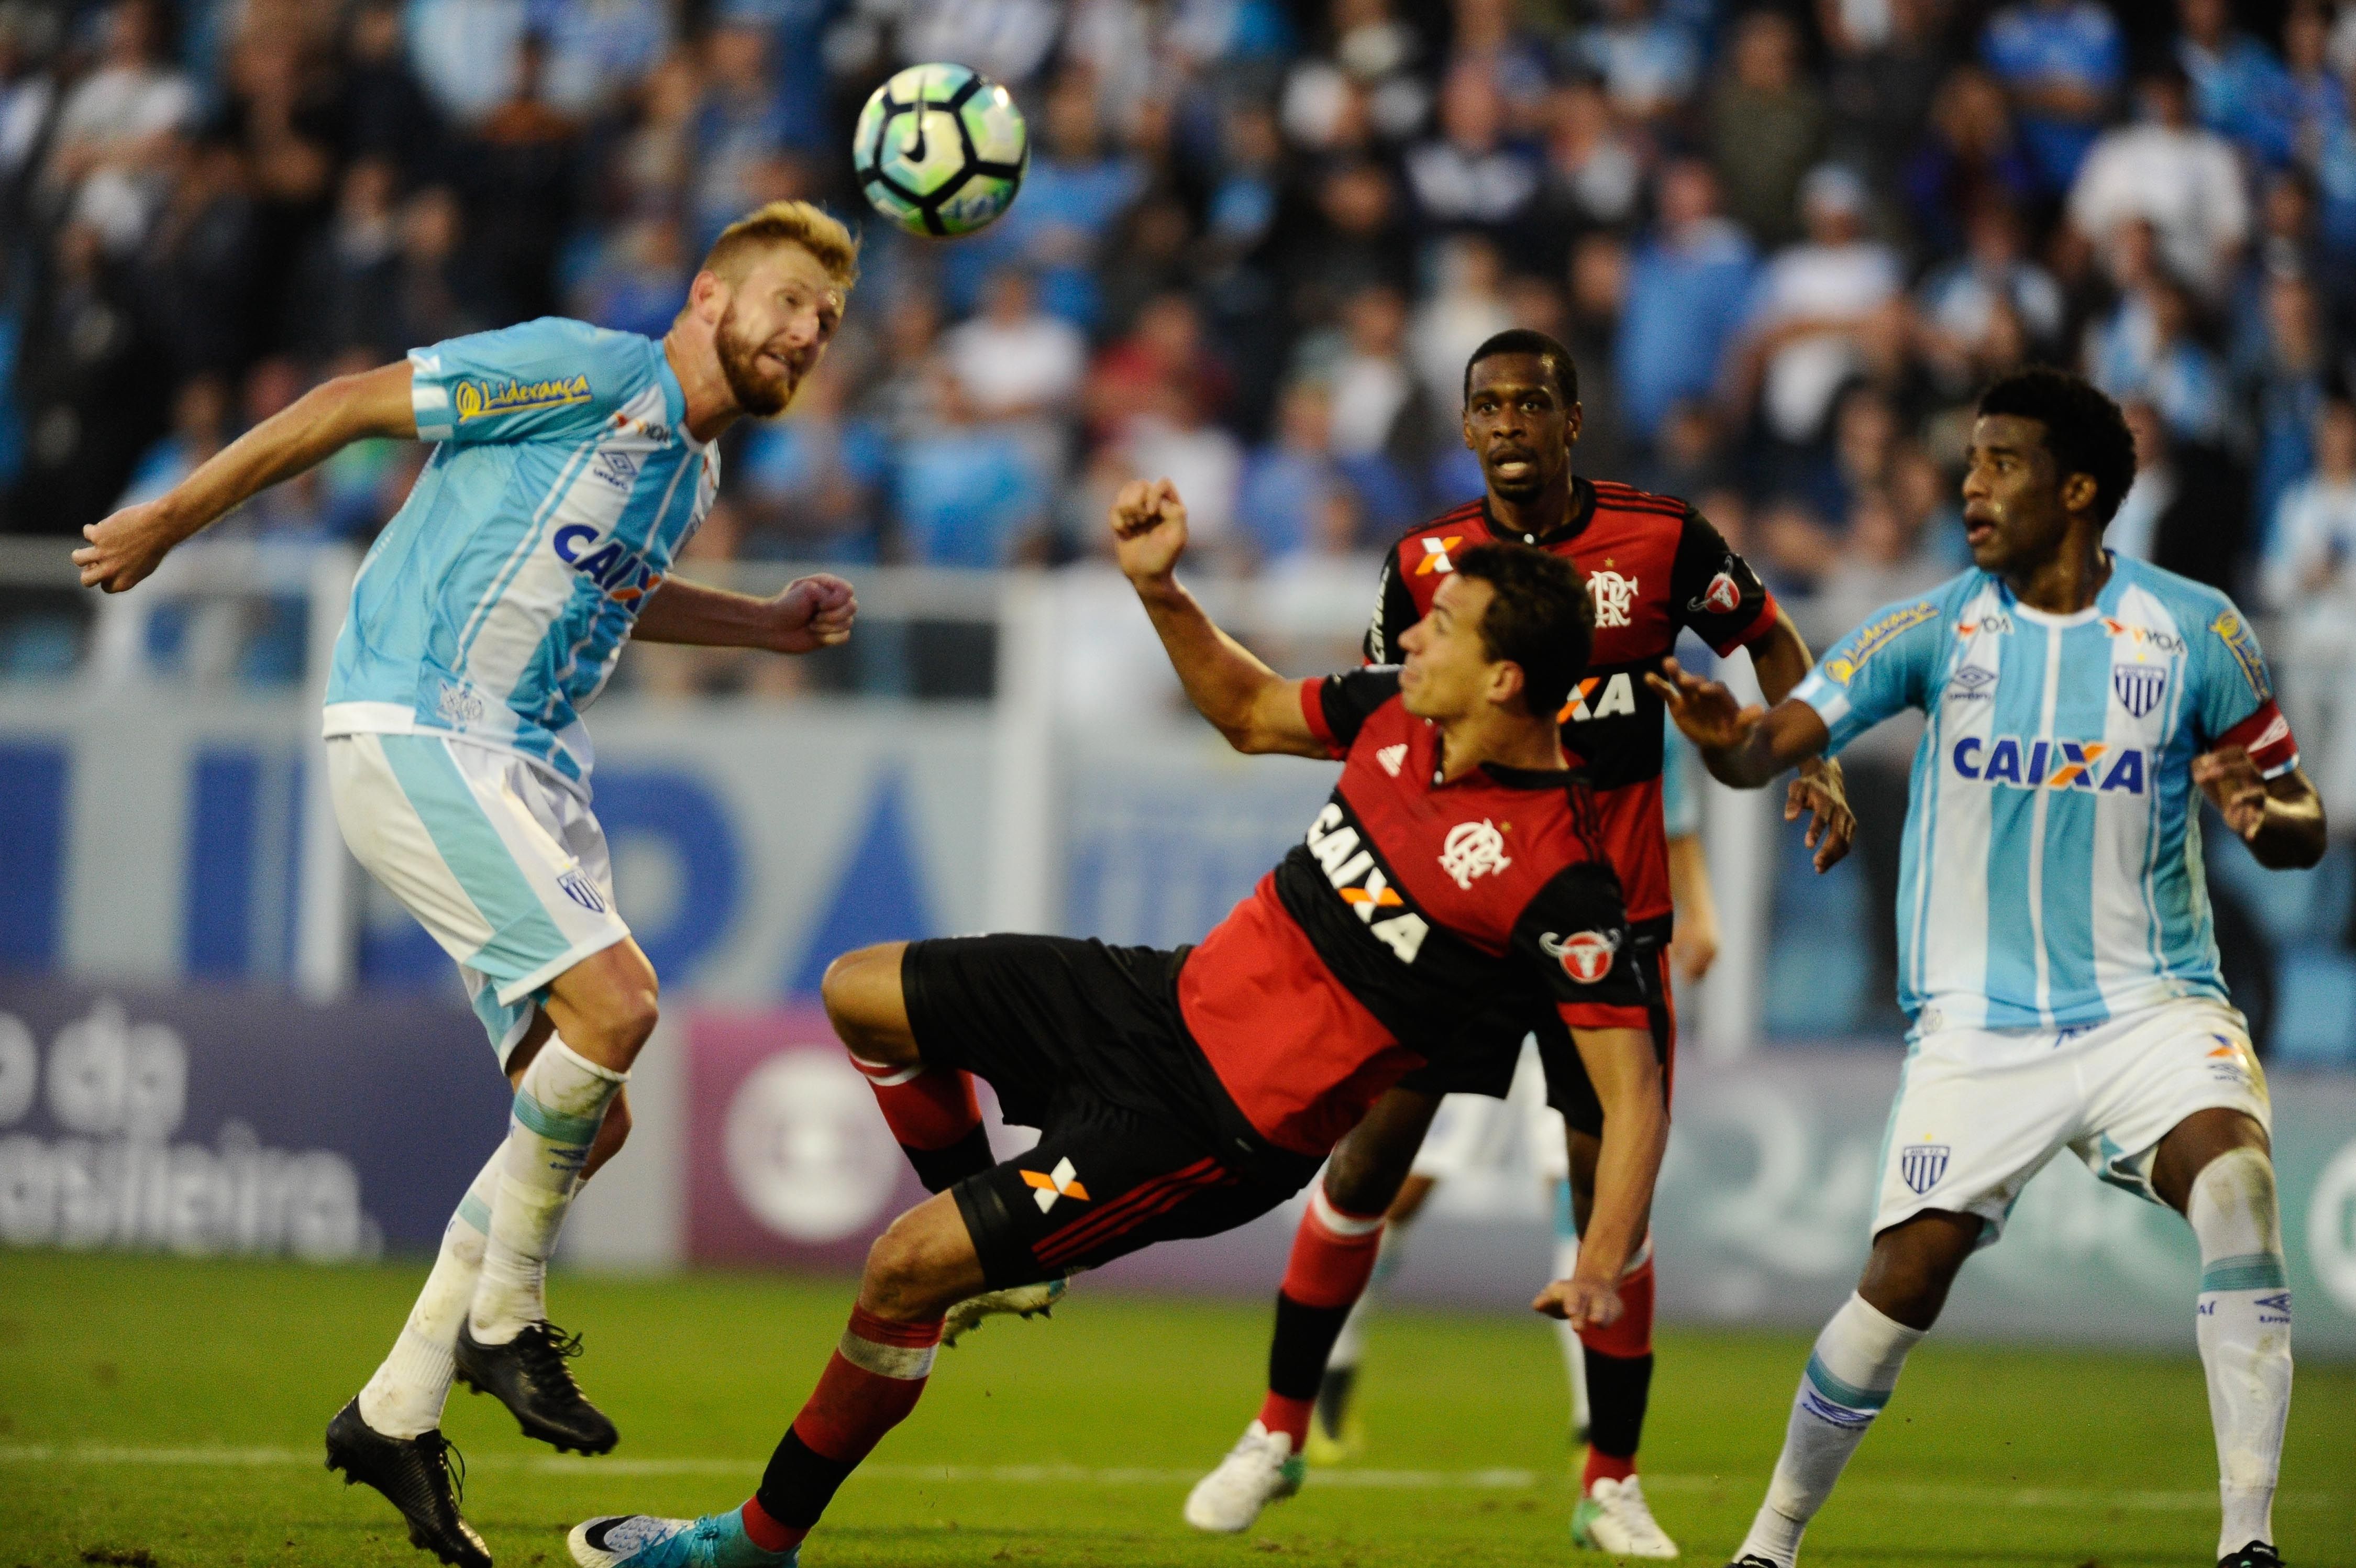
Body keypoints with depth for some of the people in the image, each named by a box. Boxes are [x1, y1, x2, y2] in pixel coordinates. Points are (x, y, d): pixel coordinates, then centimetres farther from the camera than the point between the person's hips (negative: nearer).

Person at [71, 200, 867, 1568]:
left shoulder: (696, 468, 16)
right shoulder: (588, 375, -11)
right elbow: (356, 403, -7)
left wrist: (769, 626, 26)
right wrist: (169, 522, -4)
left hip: (530, 775, 9)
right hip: (416, 728, -9)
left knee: (589, 1118, 3)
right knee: (616, 1001, -25)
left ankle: (398, 1412, 11)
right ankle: (503, 1322, -7)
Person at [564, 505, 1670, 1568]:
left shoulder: (1557, 879, -25)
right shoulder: (1401, 714, -2)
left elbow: (1632, 1087, -24)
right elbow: (1250, 713, 18)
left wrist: (1600, 1272, -37)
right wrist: (1160, 591, 2)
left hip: (1231, 1124, -8)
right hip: (1176, 997, 8)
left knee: (901, 1274, -9)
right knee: (860, 994, 13)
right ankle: (994, 1247, 30)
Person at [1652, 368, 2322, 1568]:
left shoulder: (2195, 630, -3)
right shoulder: (1938, 628, -1)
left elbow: (2303, 827, 4)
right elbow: (1774, 743, -7)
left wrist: (2263, 815, -21)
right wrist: (1724, 737, -32)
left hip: (2149, 1005, -1)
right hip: (1979, 1021, 1)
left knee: (2236, 1180, -28)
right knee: (1908, 1276, -9)